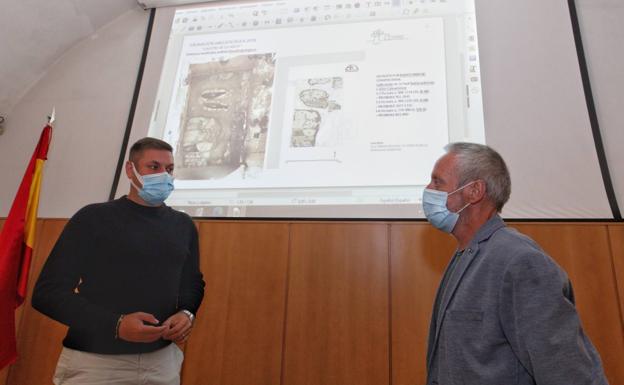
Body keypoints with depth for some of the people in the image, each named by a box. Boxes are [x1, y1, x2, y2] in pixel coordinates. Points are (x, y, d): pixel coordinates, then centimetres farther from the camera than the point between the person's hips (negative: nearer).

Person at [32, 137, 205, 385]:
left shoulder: (183, 225, 5)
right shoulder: (94, 217, -6)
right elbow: (48, 292, -8)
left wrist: (187, 313, -6)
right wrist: (115, 325, -20)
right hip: (94, 361, -3)